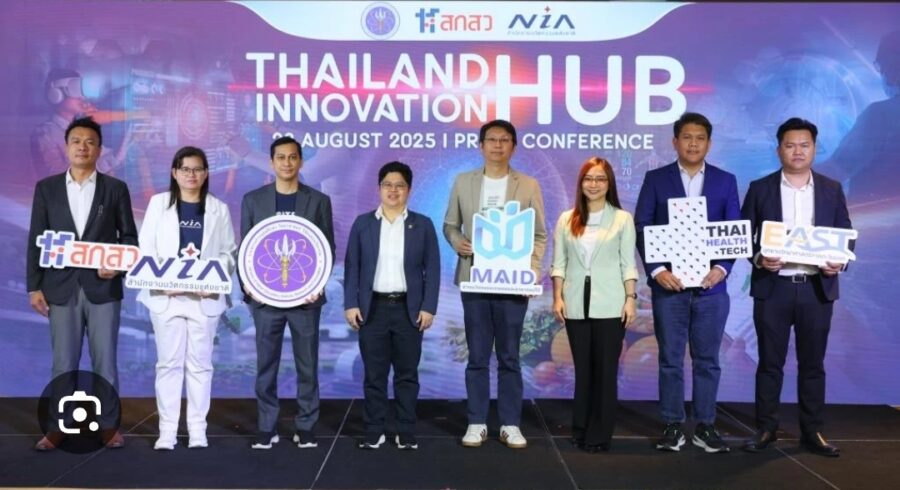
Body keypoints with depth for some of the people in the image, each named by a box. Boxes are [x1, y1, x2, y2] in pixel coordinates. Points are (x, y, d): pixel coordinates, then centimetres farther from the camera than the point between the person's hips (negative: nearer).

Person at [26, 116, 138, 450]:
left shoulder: (115, 188, 4)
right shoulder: (46, 188, 6)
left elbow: (129, 237, 6)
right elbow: (36, 240, 5)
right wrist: (34, 287, 0)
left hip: (103, 288, -1)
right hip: (61, 289, 1)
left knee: (105, 360, 4)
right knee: (63, 363, 5)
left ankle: (109, 425, 14)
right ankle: (58, 427, 15)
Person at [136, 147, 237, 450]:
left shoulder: (219, 209, 8)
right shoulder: (159, 203, 7)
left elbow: (229, 252, 4)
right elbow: (146, 248, 2)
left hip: (205, 297, 0)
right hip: (166, 296, 0)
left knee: (199, 363, 4)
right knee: (169, 363, 1)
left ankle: (198, 429, 10)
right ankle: (167, 430, 7)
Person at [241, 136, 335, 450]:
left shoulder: (319, 201, 4)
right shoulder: (253, 200, 7)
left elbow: (328, 248, 4)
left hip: (305, 296, 0)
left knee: (307, 365, 4)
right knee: (266, 365, 4)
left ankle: (305, 427, 14)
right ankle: (267, 428, 14)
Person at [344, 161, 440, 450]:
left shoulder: (423, 225, 5)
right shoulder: (363, 223, 6)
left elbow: (432, 269, 2)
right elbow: (352, 267, 4)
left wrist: (428, 307, -6)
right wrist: (351, 304, -5)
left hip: (409, 309, 0)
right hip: (373, 308, 1)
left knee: (407, 374, 5)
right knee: (374, 374, 4)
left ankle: (407, 432, 13)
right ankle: (374, 431, 13)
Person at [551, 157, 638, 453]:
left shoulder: (622, 219, 3)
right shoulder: (567, 219, 8)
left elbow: (628, 264, 1)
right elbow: (558, 263, 7)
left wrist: (631, 299, -6)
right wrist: (557, 298, -1)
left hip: (610, 305, -2)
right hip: (577, 304, 2)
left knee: (605, 370, 1)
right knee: (582, 369, 9)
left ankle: (600, 435, 9)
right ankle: (581, 430, 18)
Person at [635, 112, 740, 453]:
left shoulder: (725, 181, 8)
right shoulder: (656, 179, 4)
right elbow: (642, 228, -1)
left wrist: (722, 267, -11)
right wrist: (656, 270, -12)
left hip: (710, 285, 1)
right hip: (669, 284, -1)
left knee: (707, 359, 7)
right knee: (670, 359, 4)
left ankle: (705, 427, 16)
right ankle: (672, 426, 13)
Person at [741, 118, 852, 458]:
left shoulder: (832, 189, 8)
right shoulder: (760, 188, 3)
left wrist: (840, 262, -11)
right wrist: (758, 259, -16)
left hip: (817, 288, 1)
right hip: (772, 287, -1)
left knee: (813, 363, 8)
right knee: (770, 362, 5)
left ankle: (812, 431, 16)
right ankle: (766, 429, 14)